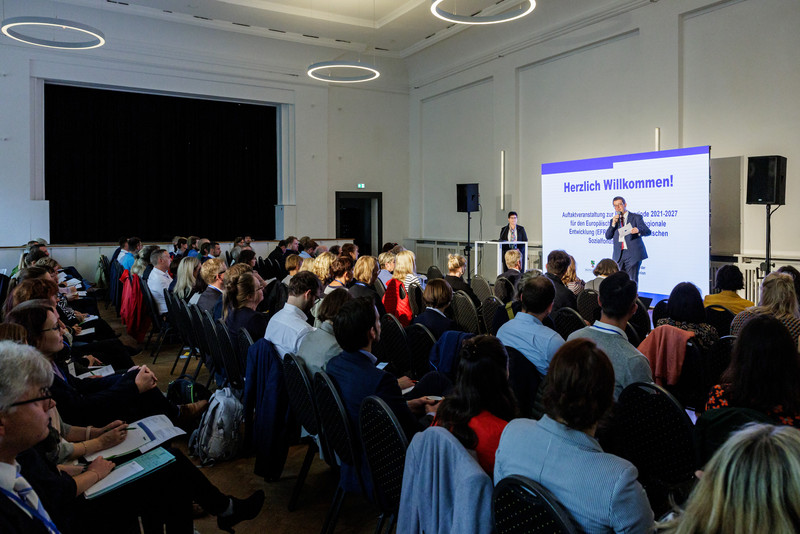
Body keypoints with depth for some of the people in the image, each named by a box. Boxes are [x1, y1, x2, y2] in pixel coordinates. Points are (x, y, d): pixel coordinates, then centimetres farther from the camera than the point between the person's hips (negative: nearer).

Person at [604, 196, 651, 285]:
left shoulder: (636, 217, 5)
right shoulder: (613, 220, 17)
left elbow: (648, 231, -5)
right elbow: (608, 236, 7)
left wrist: (638, 230, -27)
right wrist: (613, 224, -6)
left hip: (632, 254, -4)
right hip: (619, 255, 4)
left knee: (632, 280, -7)